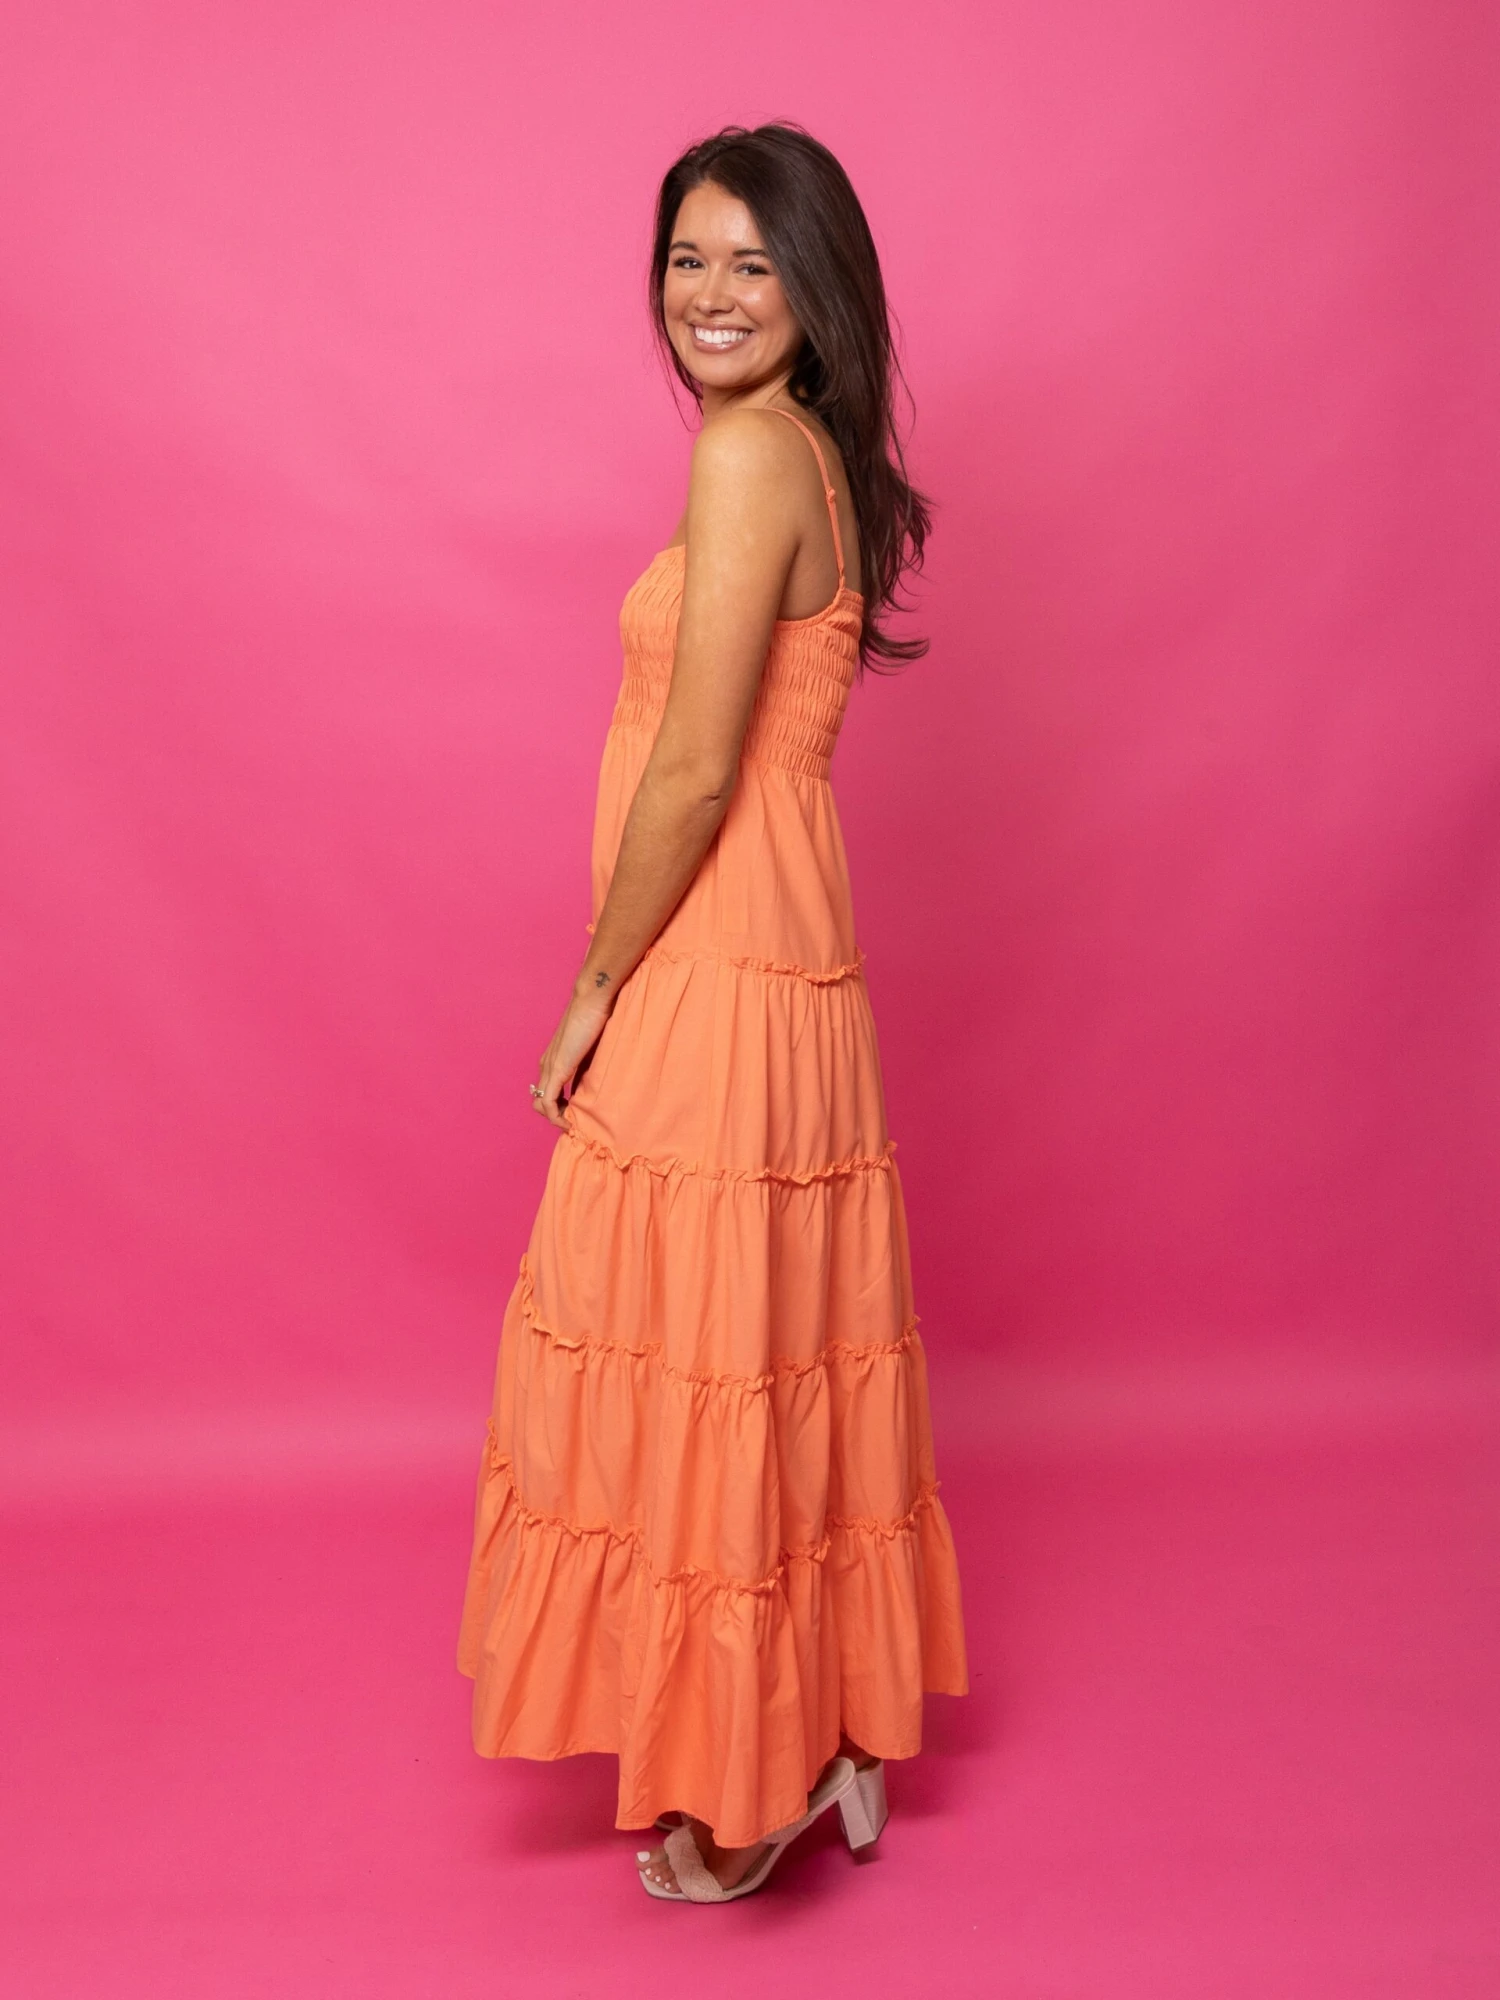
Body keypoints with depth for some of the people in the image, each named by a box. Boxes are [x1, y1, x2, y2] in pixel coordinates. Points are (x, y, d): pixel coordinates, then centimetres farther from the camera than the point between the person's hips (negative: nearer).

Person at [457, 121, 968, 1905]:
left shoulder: (748, 450, -15)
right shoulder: (824, 459, 14)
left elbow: (693, 771, -19)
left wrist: (591, 990, -9)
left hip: (706, 992, -9)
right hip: (793, 973, 10)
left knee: (694, 1374, 4)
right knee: (787, 1363, 17)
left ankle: (734, 1800, 22)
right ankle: (840, 1740, 34)